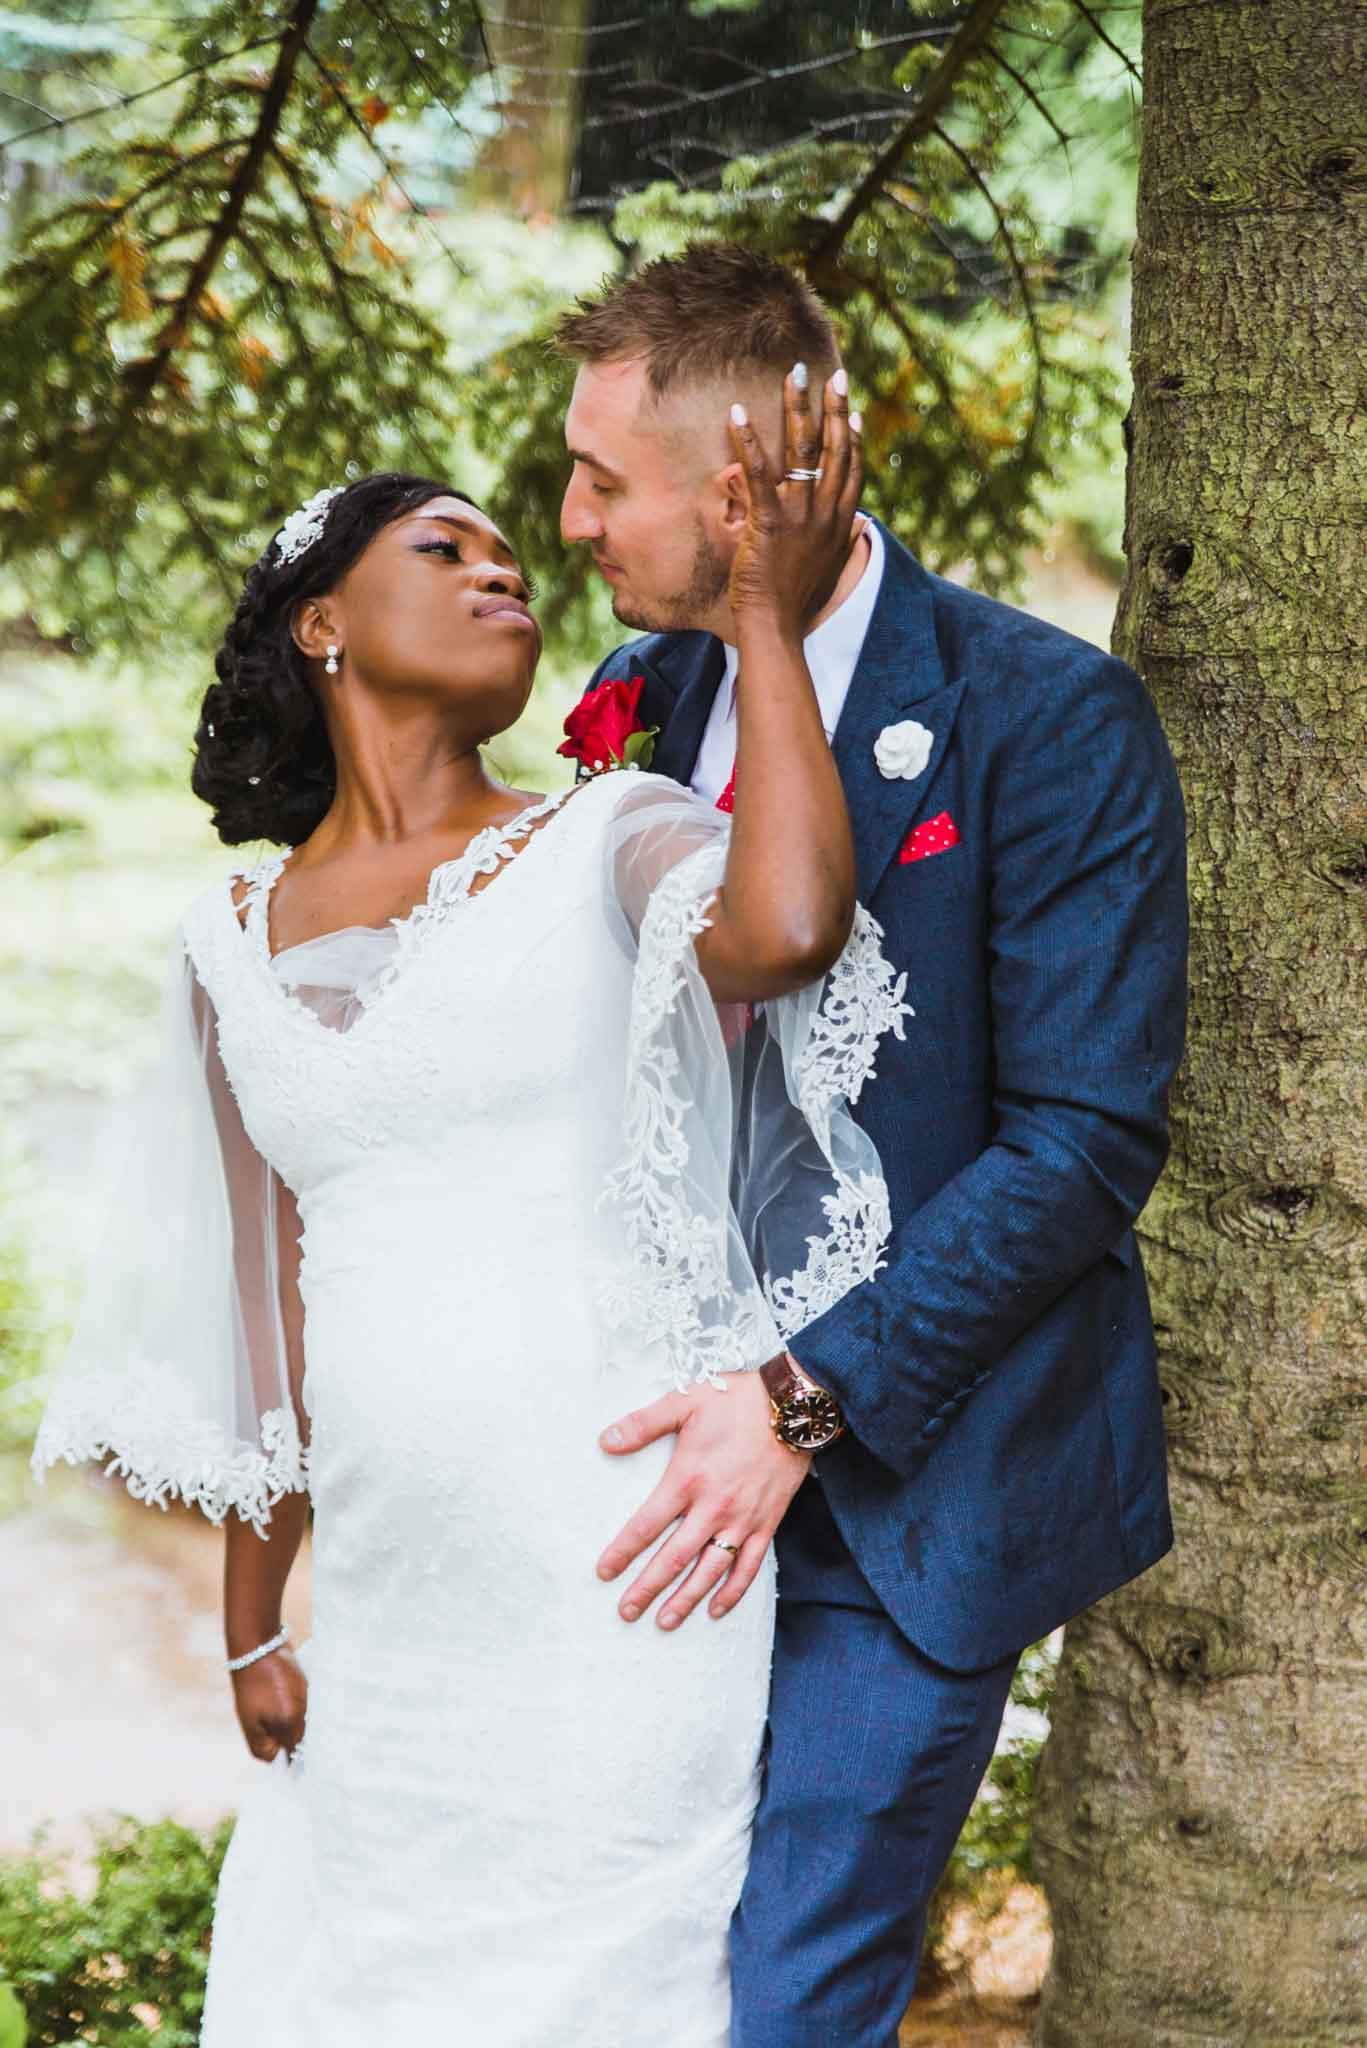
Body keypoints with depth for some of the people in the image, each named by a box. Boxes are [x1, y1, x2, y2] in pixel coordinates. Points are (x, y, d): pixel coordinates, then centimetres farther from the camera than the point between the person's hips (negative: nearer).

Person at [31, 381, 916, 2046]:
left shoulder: (609, 845, 1)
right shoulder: (232, 945, 12)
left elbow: (789, 928, -23)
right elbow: (272, 1292, 16)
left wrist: (770, 619, -12)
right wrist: (252, 1621, 17)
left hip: (616, 1578, -4)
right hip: (395, 1597, 4)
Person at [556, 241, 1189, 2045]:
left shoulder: (1049, 720, -12)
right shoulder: (644, 698, 8)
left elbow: (1087, 1140, -15)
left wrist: (805, 1395, -21)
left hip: (900, 1488, -6)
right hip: (669, 1447, 6)